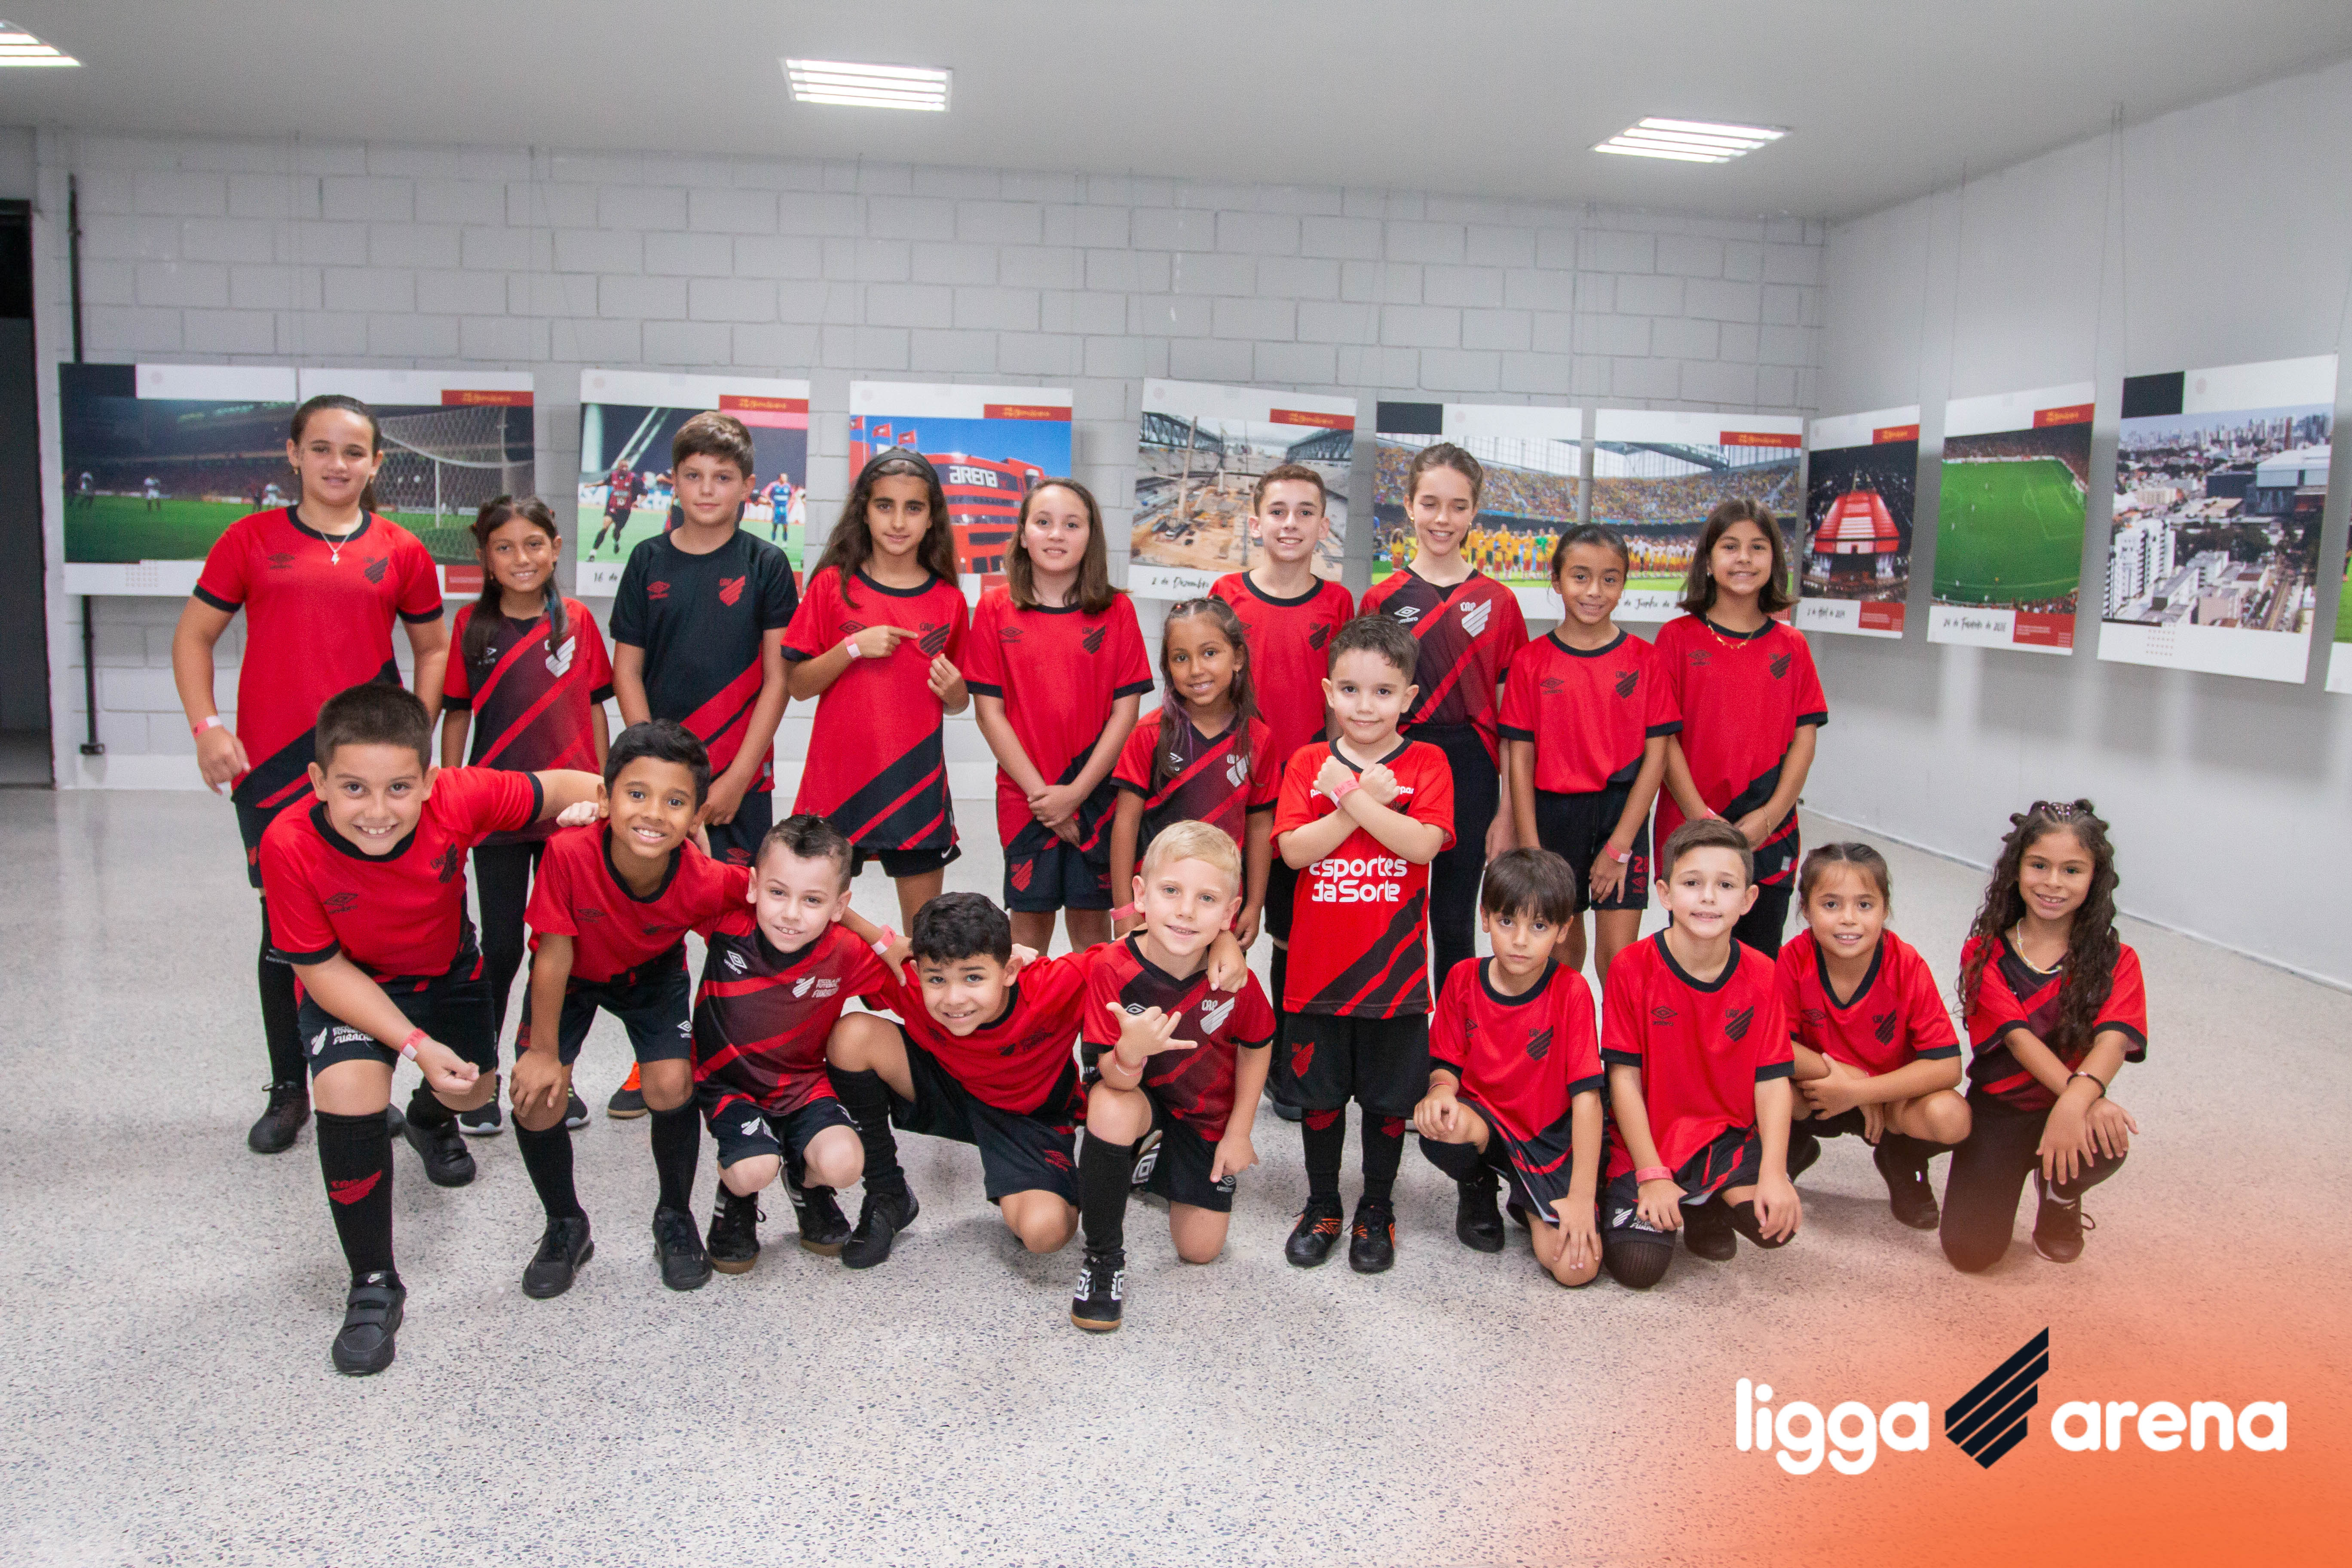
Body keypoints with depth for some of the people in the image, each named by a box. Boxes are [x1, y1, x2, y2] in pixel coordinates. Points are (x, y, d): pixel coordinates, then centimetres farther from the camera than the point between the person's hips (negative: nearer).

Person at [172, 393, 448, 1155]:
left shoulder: (402, 553, 5)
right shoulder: (251, 539, 3)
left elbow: (433, 646, 15)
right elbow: (194, 636, 8)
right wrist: (206, 727, -4)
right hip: (271, 769, 0)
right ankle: (289, 1091, 22)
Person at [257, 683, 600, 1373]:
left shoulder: (459, 799, -36)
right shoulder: (290, 845, -35)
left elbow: (559, 788, -19)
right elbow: (321, 967, -25)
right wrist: (416, 1045, -30)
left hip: (447, 970, 3)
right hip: (350, 984, -3)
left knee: (472, 1088, 19)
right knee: (350, 1091, -27)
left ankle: (430, 1120, 63)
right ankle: (374, 1288, -7)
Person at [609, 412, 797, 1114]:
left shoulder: (765, 565, 0)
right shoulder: (648, 560, 6)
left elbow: (777, 679, -2)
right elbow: (627, 670, 6)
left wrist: (737, 777, -9)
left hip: (741, 773, -1)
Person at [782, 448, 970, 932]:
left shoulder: (948, 599, 5)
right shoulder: (834, 584, 1)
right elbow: (799, 685, 0)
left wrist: (952, 689, -9)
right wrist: (853, 647, -15)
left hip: (917, 782, 1)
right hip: (838, 779, -1)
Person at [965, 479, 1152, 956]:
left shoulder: (1116, 611, 0)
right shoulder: (996, 609, 0)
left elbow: (1125, 710, -3)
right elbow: (990, 711, -3)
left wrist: (1076, 792, -11)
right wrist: (1040, 792, -9)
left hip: (1097, 795, 0)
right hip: (1025, 798, 0)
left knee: (1092, 921, 7)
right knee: (1030, 917, 8)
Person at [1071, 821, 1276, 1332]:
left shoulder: (1234, 979, -23)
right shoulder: (1113, 968, -28)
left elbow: (1255, 1048, -2)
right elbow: (1113, 1079, -27)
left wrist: (1239, 1133, 2)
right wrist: (1130, 1053, -50)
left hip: (1208, 1114, 2)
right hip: (1137, 1094, -2)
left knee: (1201, 1250, 2)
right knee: (1112, 1112, -39)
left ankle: (1161, 1165, 35)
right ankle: (1104, 1257, -15)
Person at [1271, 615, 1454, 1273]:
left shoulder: (1426, 764, -2)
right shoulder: (1308, 763, 1)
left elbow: (1422, 844, -18)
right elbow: (1295, 848, -12)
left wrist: (1348, 793, -20)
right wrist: (1368, 799, -18)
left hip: (1394, 967, -1)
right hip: (1318, 967, 1)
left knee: (1389, 1097, 11)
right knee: (1320, 1094, 13)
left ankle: (1377, 1208, 30)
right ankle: (1321, 1206, 32)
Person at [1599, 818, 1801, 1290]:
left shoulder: (1760, 974, -4)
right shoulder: (1633, 968, -13)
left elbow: (1773, 1079, -5)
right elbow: (1625, 1078, -11)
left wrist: (1773, 1173, -17)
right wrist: (1653, 1176, -15)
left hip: (1727, 1137, 3)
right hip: (1648, 1143, -3)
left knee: (1777, 1222, -23)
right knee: (1638, 1266, -20)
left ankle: (1705, 1204, 11)